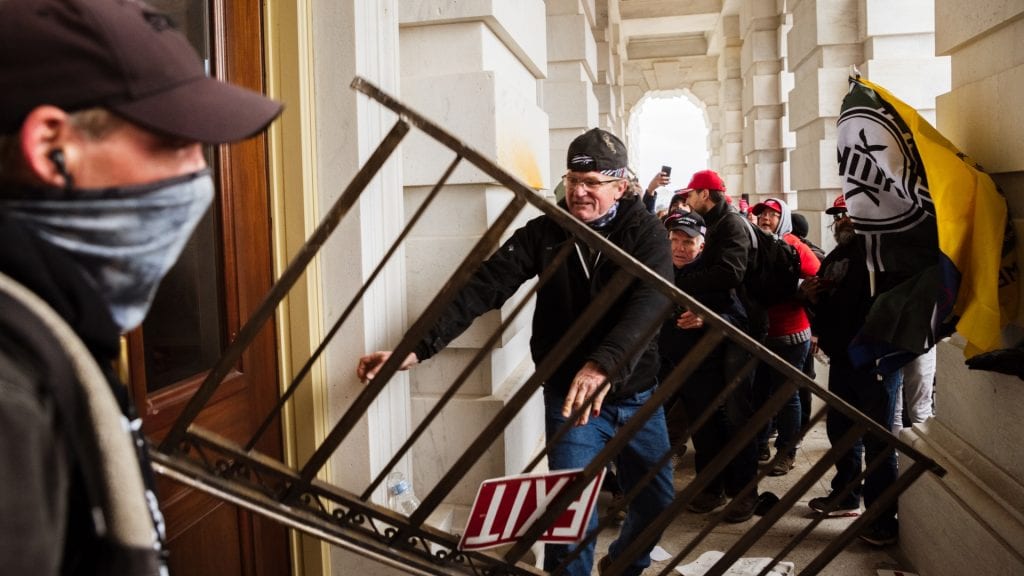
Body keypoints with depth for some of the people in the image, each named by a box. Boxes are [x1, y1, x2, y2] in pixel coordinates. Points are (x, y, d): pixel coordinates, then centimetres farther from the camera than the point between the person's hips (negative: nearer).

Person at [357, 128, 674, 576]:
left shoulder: (645, 233, -10)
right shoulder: (543, 232, -8)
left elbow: (651, 302, -28)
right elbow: (481, 287, -19)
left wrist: (604, 364, -48)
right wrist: (418, 347, -34)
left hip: (637, 394, 2)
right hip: (569, 395, -1)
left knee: (657, 502, 17)